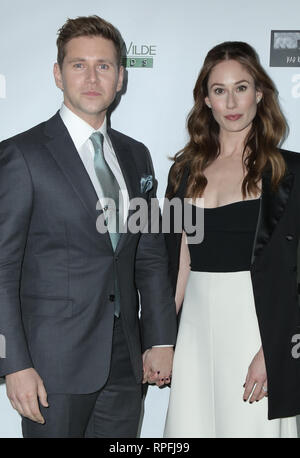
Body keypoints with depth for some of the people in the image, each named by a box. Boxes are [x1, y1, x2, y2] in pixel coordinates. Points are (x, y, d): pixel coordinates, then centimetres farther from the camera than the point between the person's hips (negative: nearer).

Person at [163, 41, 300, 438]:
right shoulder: (187, 169, 9)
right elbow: (180, 259, 11)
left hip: (253, 322, -3)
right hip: (195, 321, 4)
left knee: (247, 425, 4)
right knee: (190, 425, 10)